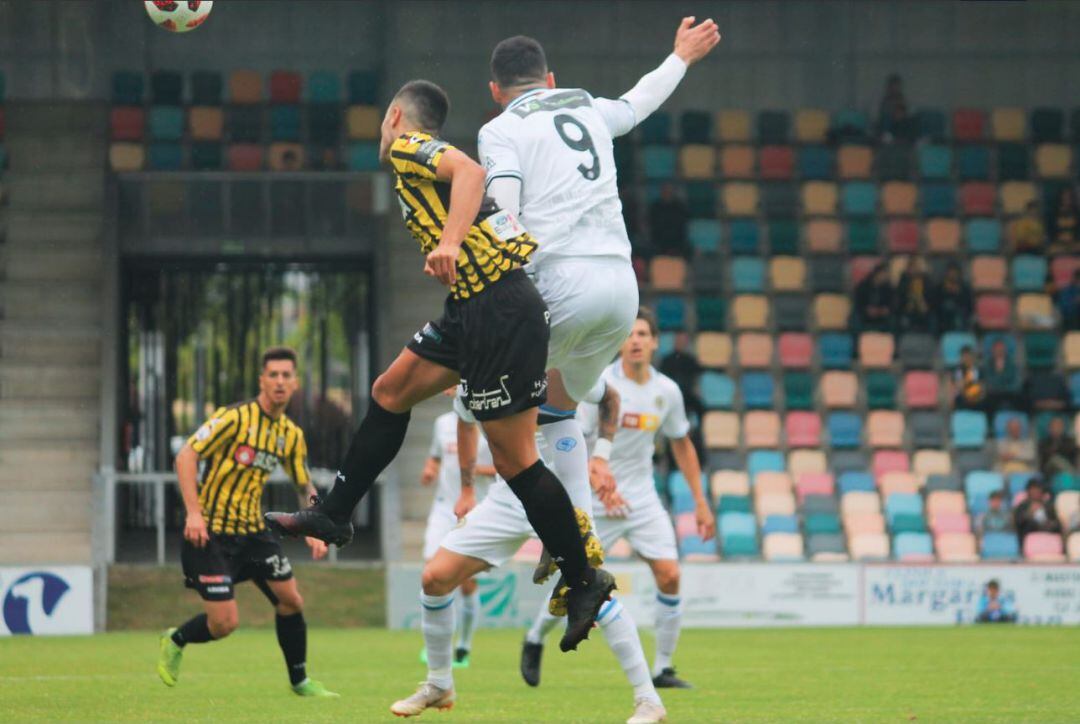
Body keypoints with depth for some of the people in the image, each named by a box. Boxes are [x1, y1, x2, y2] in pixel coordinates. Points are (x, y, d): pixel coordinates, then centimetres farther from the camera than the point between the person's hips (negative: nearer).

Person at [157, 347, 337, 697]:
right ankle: (174, 641, 20)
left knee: (291, 601, 1)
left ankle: (300, 681, 19)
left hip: (252, 530, 7)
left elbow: (306, 487, 18)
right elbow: (186, 455, -17)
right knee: (225, 622, -11)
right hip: (210, 533, -6)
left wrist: (314, 530, 3)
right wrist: (193, 511, -26)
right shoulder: (235, 417, -15)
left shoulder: (292, 435, 6)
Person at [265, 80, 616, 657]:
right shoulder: (427, 160, 21)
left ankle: (584, 581, 3)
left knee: (514, 459, -5)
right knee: (389, 393, 17)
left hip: (500, 313, -10)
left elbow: (470, 171, -23)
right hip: (473, 307, 10)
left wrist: (450, 240, -35)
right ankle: (332, 516, 27)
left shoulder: (409, 149, -5)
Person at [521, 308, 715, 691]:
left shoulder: (667, 391, 2)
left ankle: (663, 668, 2)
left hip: (643, 500, 4)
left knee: (669, 576, -10)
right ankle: (535, 640, 27)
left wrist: (700, 502, 13)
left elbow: (682, 446, 15)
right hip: (596, 501, -4)